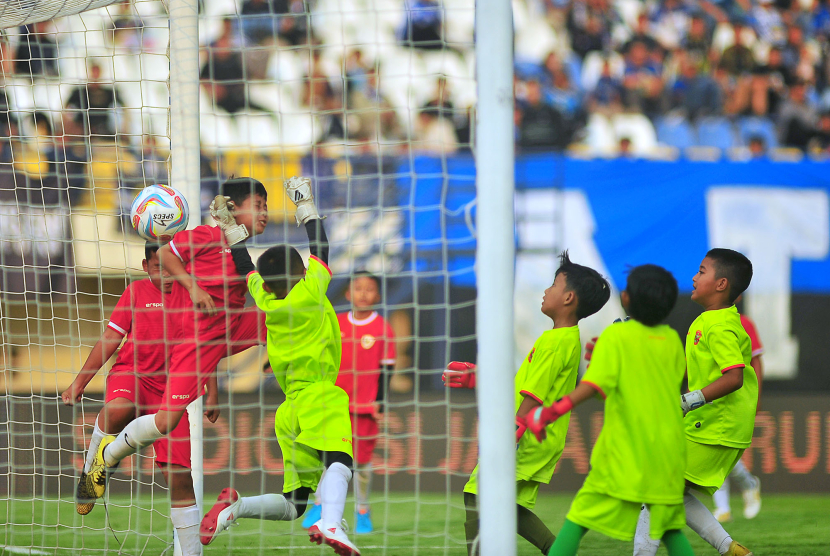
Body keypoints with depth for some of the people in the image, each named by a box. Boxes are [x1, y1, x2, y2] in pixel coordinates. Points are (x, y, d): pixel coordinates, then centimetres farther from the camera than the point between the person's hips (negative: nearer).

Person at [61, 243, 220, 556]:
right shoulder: (137, 292, 5)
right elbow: (111, 337, 8)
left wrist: (212, 392, 9)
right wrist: (80, 381, 6)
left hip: (171, 390, 1)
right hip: (131, 375, -1)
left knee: (178, 474, -5)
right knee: (117, 410, -39)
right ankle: (89, 473, -13)